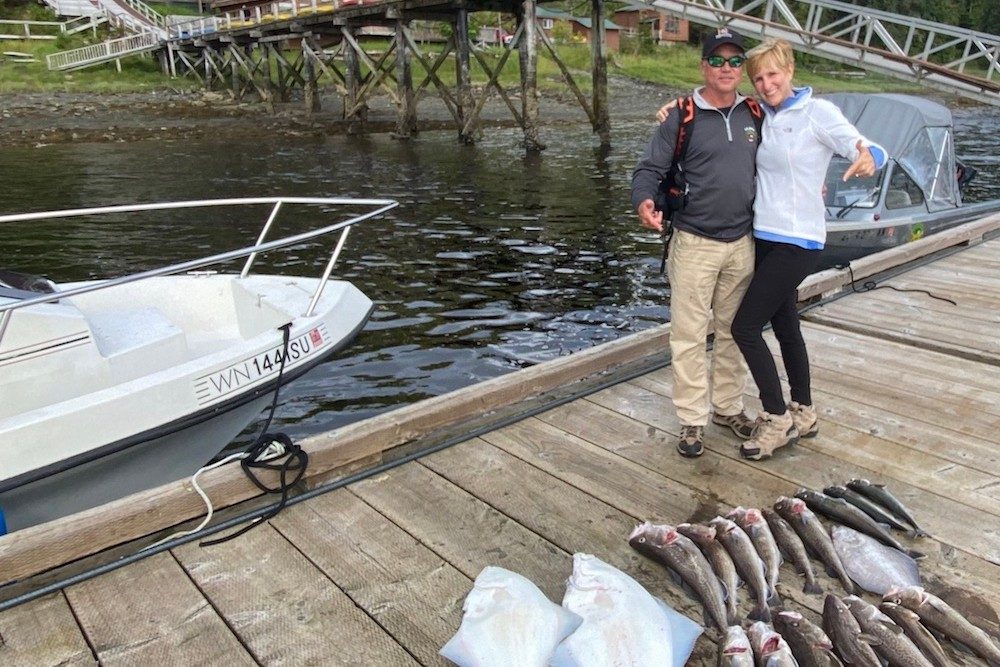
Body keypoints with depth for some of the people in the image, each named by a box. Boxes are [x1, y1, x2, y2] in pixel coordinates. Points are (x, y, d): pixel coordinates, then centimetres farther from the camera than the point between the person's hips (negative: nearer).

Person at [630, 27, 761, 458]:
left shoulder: (754, 115, 8)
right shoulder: (682, 118, -6)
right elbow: (649, 169, -10)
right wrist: (643, 200, -29)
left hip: (742, 244, 5)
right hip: (695, 244, -4)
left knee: (734, 331, 15)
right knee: (689, 335, -1)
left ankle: (728, 407, 30)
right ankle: (692, 420, 12)